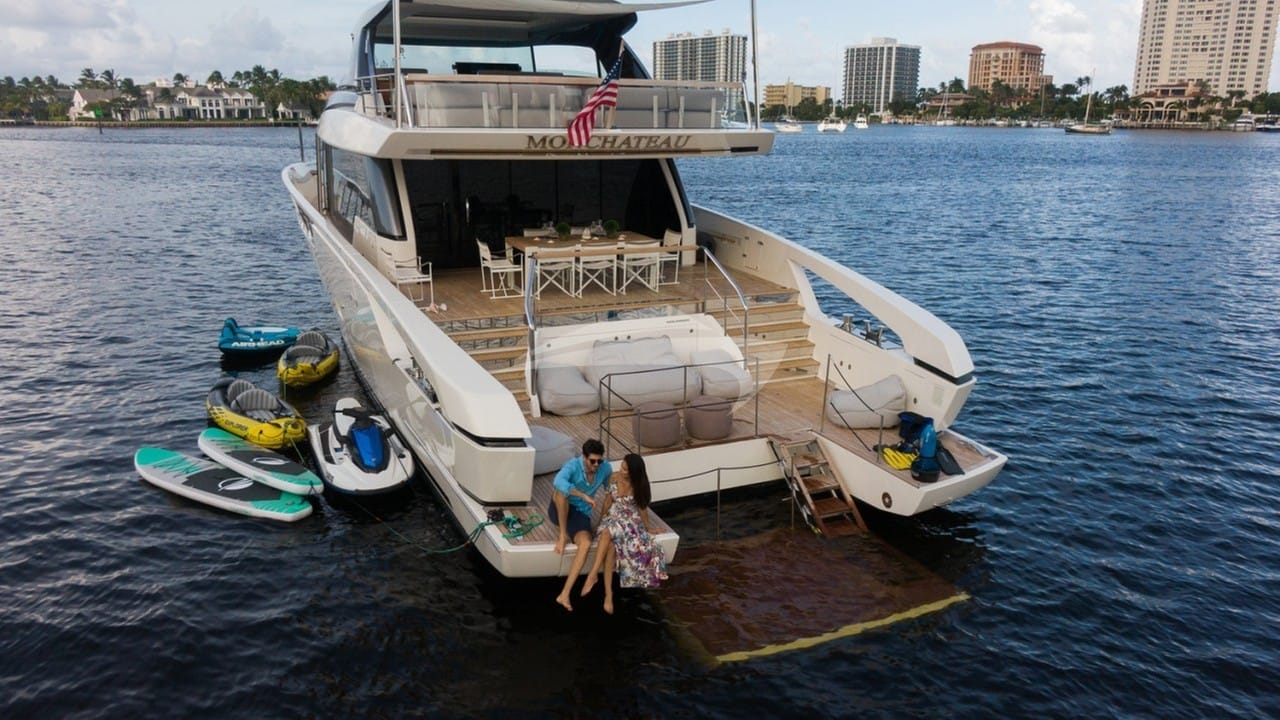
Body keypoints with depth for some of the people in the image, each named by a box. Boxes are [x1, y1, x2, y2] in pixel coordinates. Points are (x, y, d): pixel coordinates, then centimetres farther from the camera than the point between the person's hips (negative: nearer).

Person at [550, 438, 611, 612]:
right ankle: (563, 535, -18)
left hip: (581, 514, 3)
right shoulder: (573, 466, -22)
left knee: (586, 544, -29)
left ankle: (565, 594, -31)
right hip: (559, 512, -3)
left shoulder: (605, 468, -7)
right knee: (561, 492, -38)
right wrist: (584, 496, -46)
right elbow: (558, 482, -44)